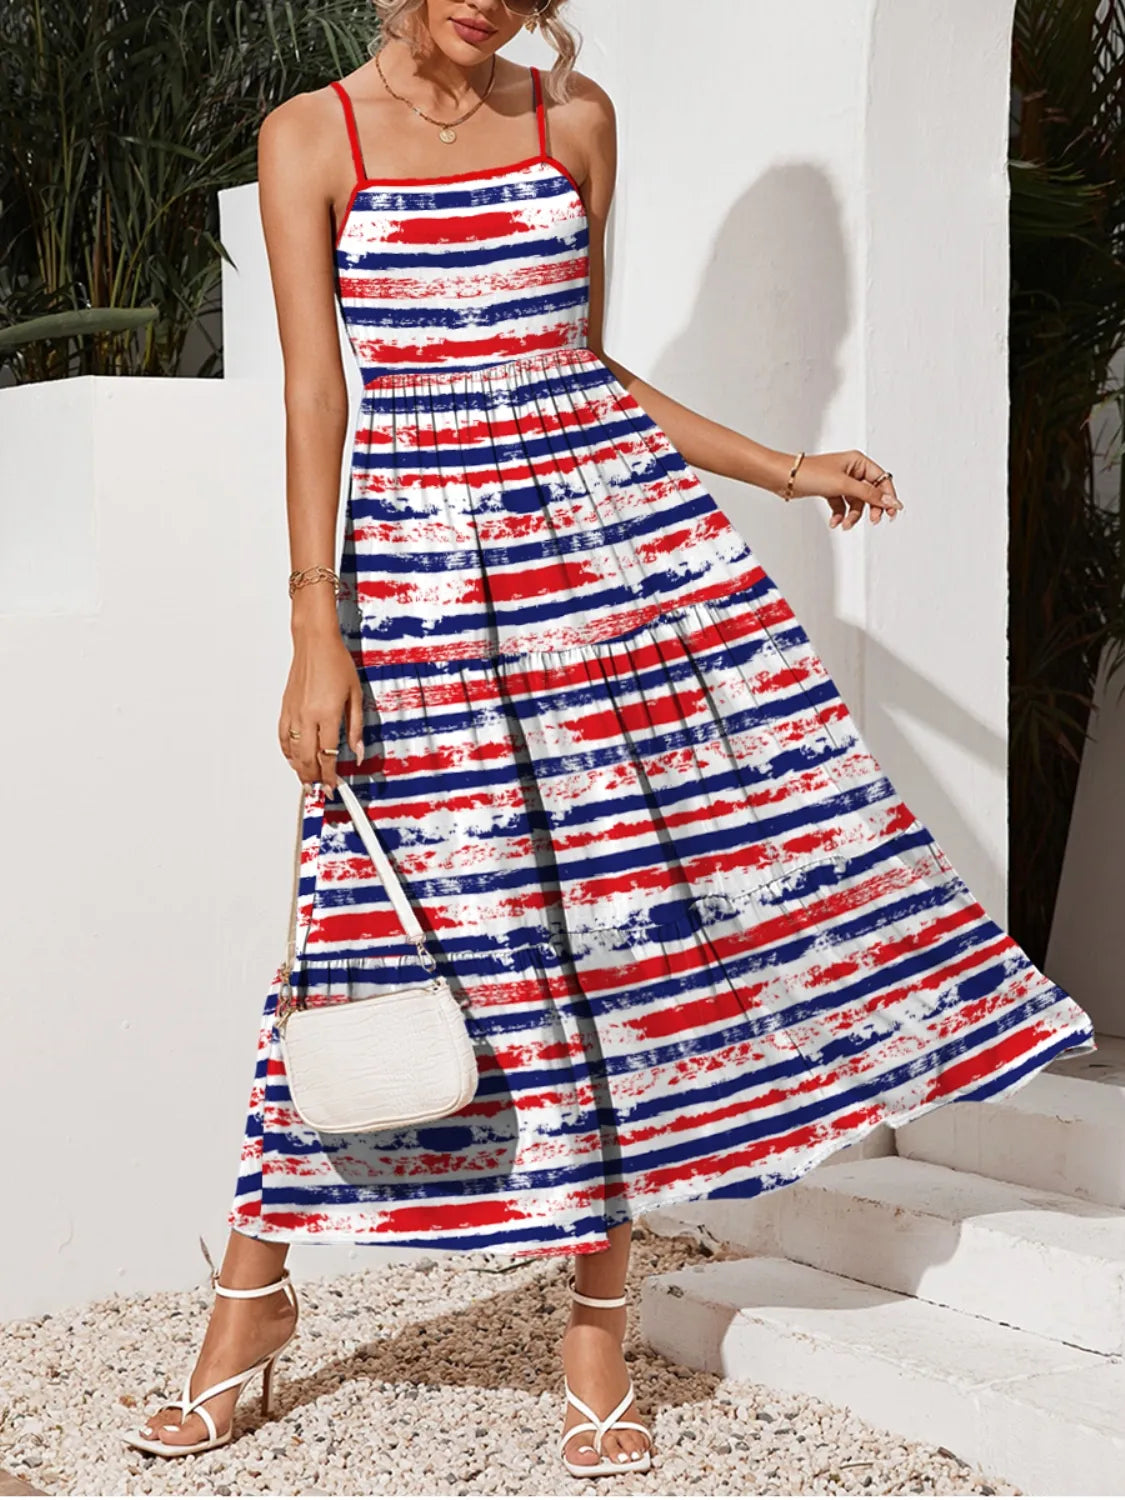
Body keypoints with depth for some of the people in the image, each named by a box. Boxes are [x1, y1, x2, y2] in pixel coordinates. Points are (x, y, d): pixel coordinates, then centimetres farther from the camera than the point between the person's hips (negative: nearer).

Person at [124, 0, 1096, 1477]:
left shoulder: (577, 120, 10)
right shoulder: (311, 136, 2)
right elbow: (314, 394, -4)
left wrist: (790, 471, 15)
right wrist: (320, 633, -11)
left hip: (614, 525, 3)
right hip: (423, 554, -2)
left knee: (631, 899, 0)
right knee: (393, 920, -2)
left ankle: (599, 1321, 12)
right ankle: (253, 1294, 16)